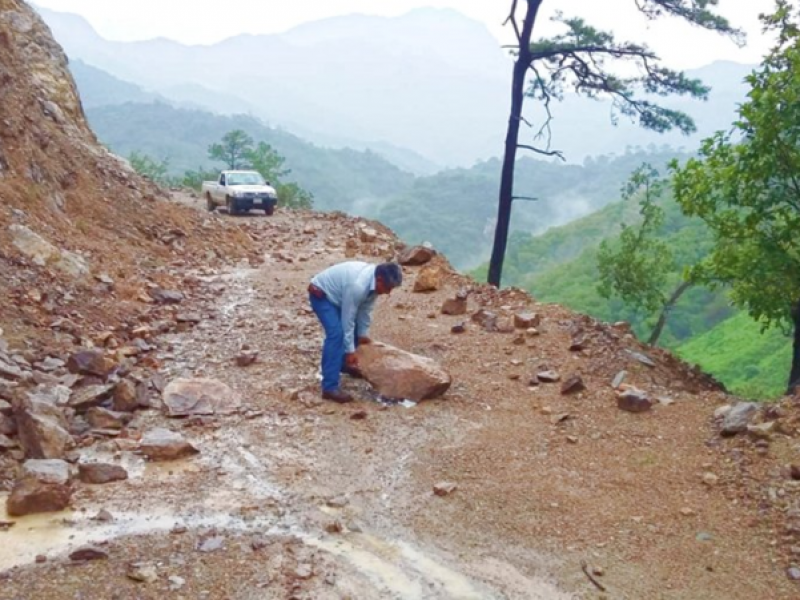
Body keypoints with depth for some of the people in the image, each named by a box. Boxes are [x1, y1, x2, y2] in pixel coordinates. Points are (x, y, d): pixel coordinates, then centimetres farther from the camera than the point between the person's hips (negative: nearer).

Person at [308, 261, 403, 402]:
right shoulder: (358, 285, -37)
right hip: (320, 293, -9)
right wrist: (350, 350, -22)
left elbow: (365, 309, 1)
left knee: (356, 327, 16)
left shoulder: (374, 281, -12)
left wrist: (363, 334, 6)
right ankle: (330, 387, -23)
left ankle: (344, 364, 38)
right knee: (336, 333, -23)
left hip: (336, 294, 9)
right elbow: (348, 319, -29)